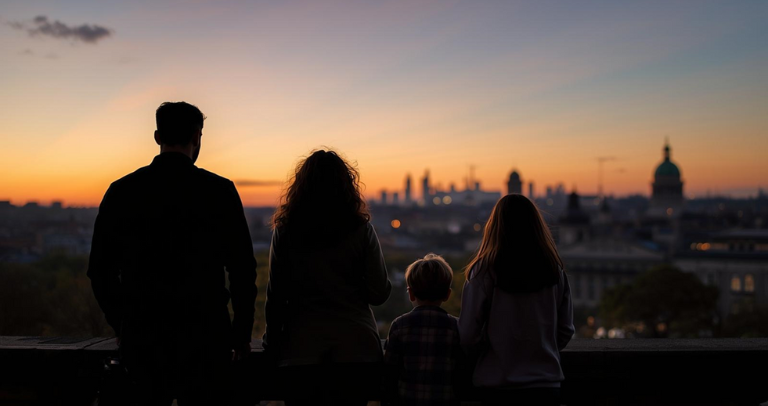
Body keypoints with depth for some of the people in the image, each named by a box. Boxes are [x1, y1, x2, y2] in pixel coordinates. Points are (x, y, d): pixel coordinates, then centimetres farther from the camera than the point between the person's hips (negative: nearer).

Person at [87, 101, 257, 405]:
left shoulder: (121, 191, 1)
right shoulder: (219, 190, -6)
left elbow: (100, 269, 6)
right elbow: (243, 268, -5)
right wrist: (242, 334, 6)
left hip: (142, 336, 2)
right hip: (203, 335, -2)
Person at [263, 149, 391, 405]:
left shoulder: (285, 231, -1)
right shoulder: (361, 230, -3)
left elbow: (276, 296, 1)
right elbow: (379, 293, -3)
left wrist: (272, 342, 12)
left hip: (301, 348, 1)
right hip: (356, 346, 0)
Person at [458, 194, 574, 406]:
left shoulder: (484, 271, -12)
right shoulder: (555, 271, -2)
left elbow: (468, 334, -11)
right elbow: (566, 330, 5)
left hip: (498, 383, -2)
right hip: (546, 382, 3)